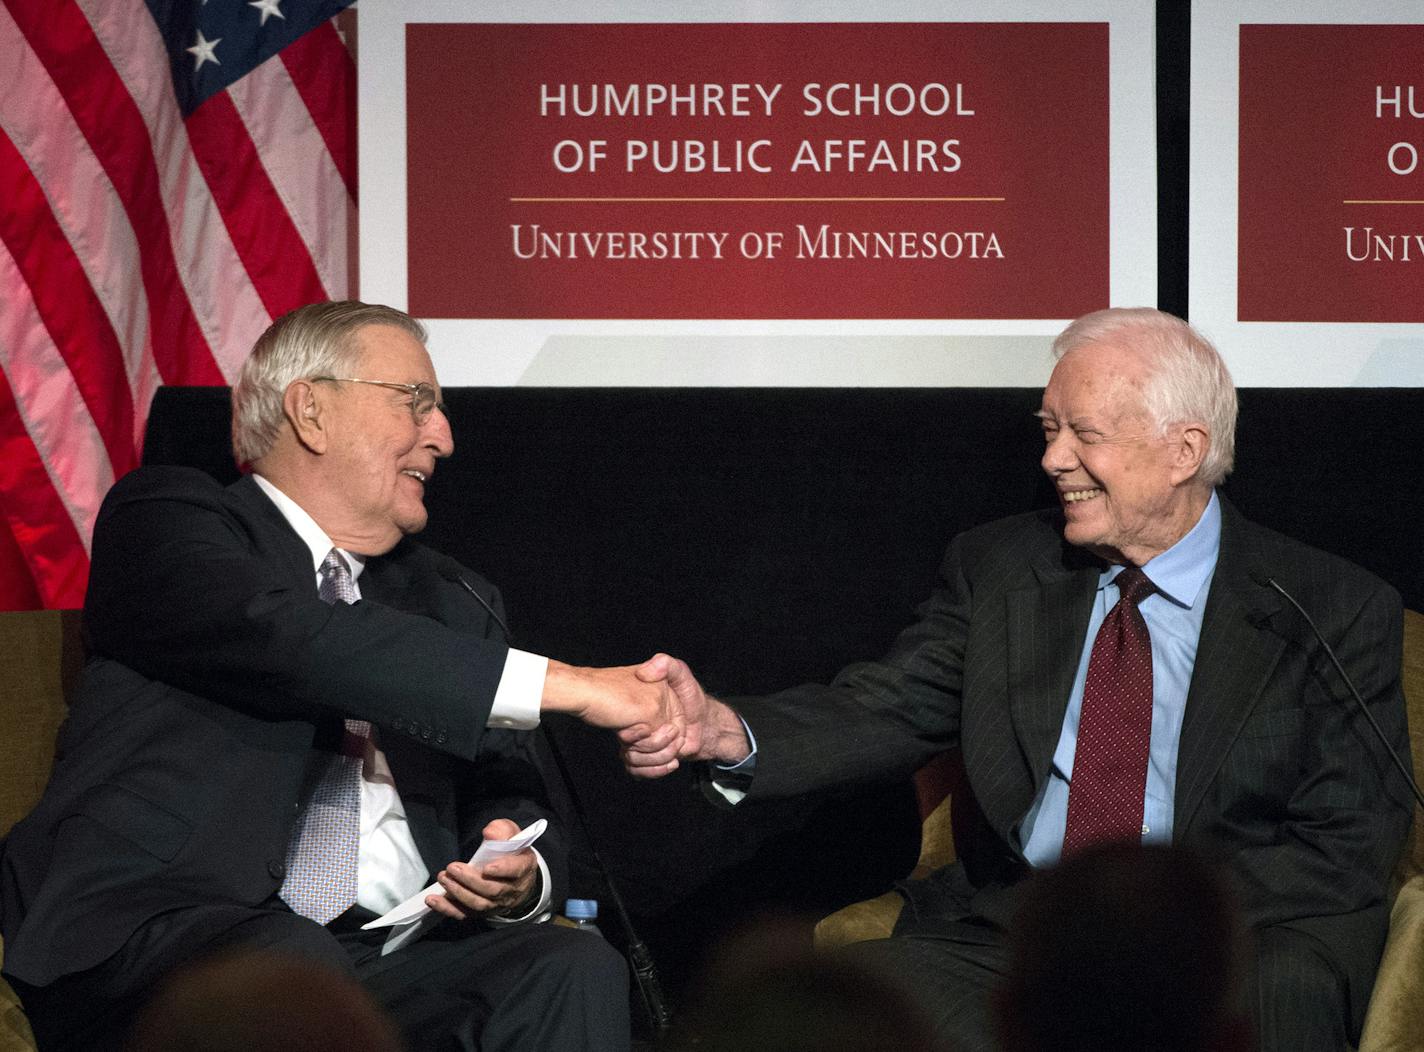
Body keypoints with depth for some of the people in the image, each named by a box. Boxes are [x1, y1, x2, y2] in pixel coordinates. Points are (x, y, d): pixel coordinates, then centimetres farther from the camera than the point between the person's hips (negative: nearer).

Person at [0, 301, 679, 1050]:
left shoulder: (454, 603, 24)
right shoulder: (165, 518, 5)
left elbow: (510, 805, 23)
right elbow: (281, 638, -15)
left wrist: (520, 878, -5)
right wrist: (565, 685, -17)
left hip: (385, 949, 5)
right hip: (164, 925, -5)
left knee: (575, 972, -22)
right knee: (288, 970, -37)